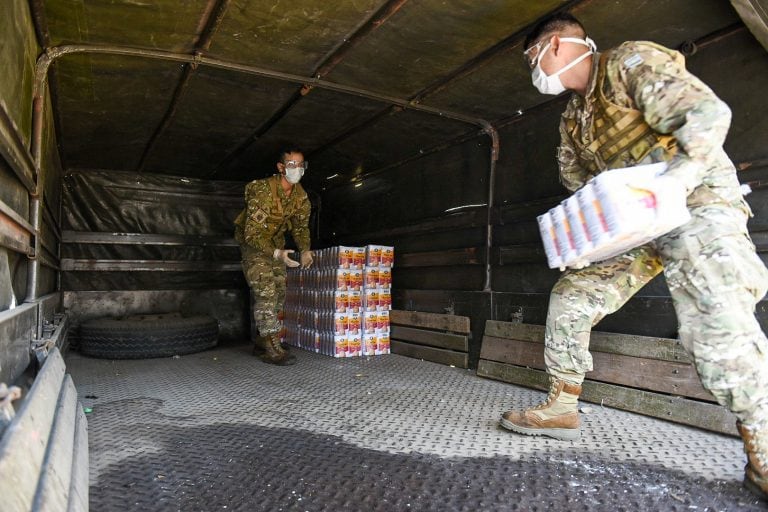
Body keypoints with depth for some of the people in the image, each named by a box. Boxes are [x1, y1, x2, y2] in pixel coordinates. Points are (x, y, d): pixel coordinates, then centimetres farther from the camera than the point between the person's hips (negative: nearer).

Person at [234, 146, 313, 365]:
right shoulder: (263, 191, -30)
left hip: (276, 242, 7)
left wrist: (305, 249, -11)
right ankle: (272, 349, -12)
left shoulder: (300, 194, -8)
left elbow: (301, 226, 6)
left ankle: (261, 342, 22)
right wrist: (277, 254, -43)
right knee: (265, 293, -16)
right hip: (252, 241, -7)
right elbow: (252, 233, -32)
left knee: (279, 293, 8)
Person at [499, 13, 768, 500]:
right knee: (571, 296, 1)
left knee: (717, 320, -22)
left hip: (697, 203, -8)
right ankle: (562, 409, 10)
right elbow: (578, 183, 21)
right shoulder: (574, 118, 15)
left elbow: (709, 113, -19)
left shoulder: (630, 62, -9)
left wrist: (670, 185, -28)